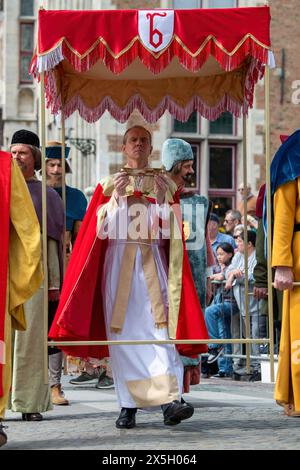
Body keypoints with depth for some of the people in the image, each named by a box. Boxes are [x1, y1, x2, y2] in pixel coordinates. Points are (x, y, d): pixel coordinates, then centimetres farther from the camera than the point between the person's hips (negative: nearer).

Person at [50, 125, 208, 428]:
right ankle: (128, 405, 0)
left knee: (159, 326, -15)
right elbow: (101, 229, 6)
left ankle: (170, 399, -27)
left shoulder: (164, 185, 15)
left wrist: (160, 200, 0)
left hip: (152, 262, 0)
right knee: (122, 332, -4)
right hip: (118, 261, 0)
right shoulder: (110, 184, 14)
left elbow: (173, 231, 10)